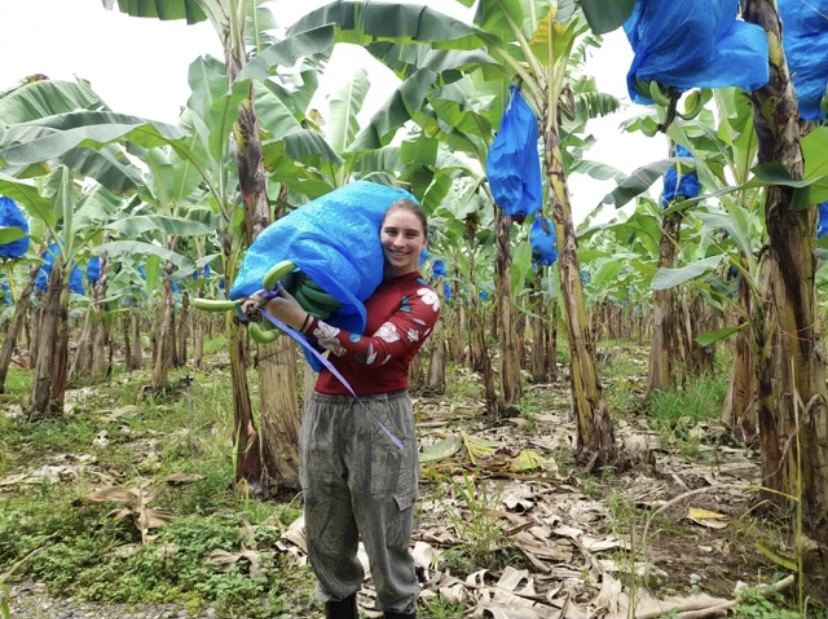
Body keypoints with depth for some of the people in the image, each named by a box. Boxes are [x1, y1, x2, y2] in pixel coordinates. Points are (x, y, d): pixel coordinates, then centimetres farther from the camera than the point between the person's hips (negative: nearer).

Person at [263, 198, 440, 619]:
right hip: (324, 412, 5)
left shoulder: (422, 301, -3)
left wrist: (304, 322, -24)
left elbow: (374, 351, -18)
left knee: (385, 535, 5)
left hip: (378, 418, -5)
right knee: (326, 531, 16)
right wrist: (267, 300, 2)